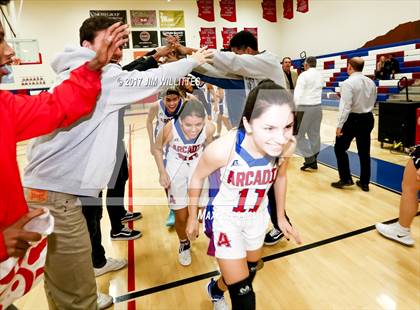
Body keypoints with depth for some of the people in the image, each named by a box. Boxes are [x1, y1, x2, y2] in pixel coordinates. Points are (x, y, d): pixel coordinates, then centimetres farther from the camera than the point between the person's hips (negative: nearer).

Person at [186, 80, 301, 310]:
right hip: (225, 217, -5)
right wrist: (192, 217, -2)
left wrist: (281, 216, 10)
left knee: (250, 272, 30)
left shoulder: (286, 146, -24)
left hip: (258, 215, 5)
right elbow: (197, 178, -15)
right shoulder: (223, 148, -37)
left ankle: (216, 289, 61)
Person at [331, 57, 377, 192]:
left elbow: (346, 106, -20)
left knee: (340, 148, 8)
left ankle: (346, 179, 8)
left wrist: (340, 125, -17)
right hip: (368, 118, 7)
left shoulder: (348, 82, -15)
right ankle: (364, 182, 20)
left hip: (353, 119, -7)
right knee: (364, 151, 12)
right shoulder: (371, 82, 7)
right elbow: (372, 102, 13)